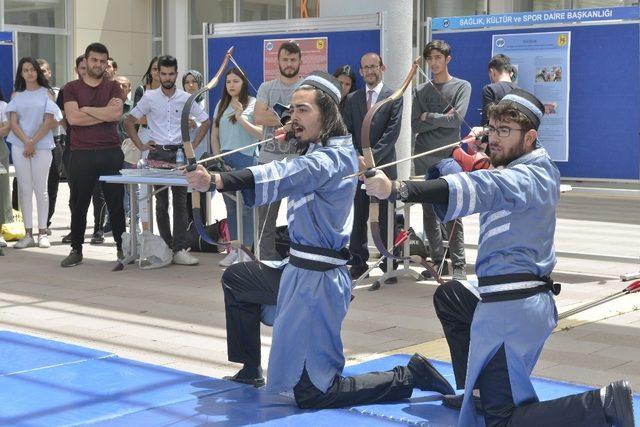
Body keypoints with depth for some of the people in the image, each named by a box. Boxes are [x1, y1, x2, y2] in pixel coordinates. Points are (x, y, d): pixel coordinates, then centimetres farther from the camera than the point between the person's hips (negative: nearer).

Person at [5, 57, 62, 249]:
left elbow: (49, 121, -2)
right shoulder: (17, 95, 13)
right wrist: (26, 142, -11)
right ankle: (28, 234, 3)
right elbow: (13, 122, 5)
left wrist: (33, 142, -10)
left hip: (42, 145, -2)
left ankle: (42, 233, 3)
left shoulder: (46, 93, 6)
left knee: (40, 189, -1)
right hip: (19, 145, 2)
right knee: (24, 189, 1)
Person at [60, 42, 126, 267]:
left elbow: (117, 114, -8)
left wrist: (86, 109, -7)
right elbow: (73, 118, -9)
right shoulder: (72, 88, 7)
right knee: (78, 204, 4)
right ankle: (76, 249, 14)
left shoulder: (113, 87, 10)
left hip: (111, 153, 0)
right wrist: (105, 112, -6)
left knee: (116, 202, 4)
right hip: (81, 154, 0)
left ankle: (122, 247, 14)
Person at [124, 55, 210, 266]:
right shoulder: (149, 98, 2)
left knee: (180, 202, -4)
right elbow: (129, 122, 7)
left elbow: (205, 122, 12)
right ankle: (166, 247, 12)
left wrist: (193, 145, 4)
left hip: (179, 153, 0)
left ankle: (179, 250, -5)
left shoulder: (185, 98, 5)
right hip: (158, 153, 0)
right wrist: (140, 145, 0)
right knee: (161, 203, 4)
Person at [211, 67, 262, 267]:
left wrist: (241, 118, -15)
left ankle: (246, 251, 1)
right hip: (225, 159, 5)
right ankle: (234, 250, 14)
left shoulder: (253, 104, -1)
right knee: (230, 207, 8)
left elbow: (260, 134, -8)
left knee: (246, 207, -4)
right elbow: (214, 135, 15)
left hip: (246, 159, -5)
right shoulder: (221, 105, 14)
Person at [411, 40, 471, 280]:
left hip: (449, 158, -4)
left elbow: (457, 119, -10)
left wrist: (428, 117, -1)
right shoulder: (420, 91, 13)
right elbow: (415, 125, 3)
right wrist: (442, 119, -6)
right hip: (424, 159, 4)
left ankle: (459, 265, -3)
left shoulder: (462, 86, 5)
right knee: (429, 213, 5)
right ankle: (438, 261, 13)